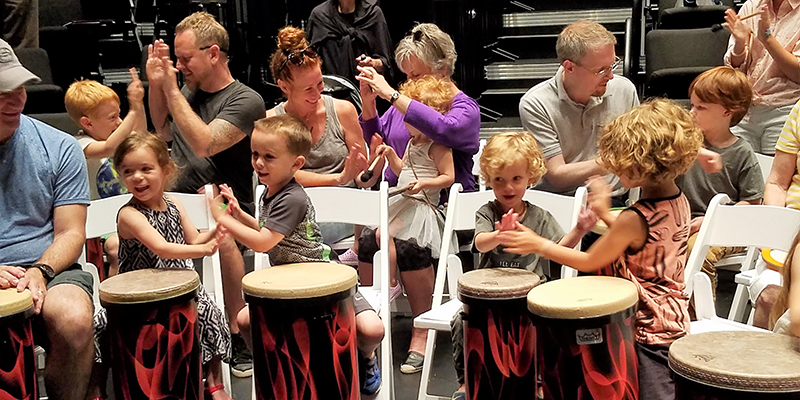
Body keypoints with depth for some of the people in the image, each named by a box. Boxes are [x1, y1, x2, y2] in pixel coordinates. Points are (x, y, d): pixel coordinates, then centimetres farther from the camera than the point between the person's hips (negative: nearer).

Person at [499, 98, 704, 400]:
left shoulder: (635, 218, -26)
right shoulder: (680, 202, -1)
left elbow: (589, 262, -14)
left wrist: (539, 245, -7)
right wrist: (606, 217, 12)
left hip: (650, 328, -9)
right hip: (675, 320, 9)